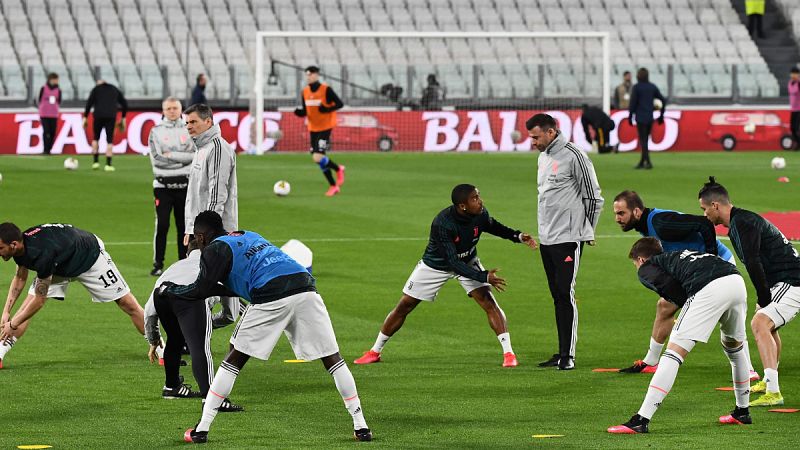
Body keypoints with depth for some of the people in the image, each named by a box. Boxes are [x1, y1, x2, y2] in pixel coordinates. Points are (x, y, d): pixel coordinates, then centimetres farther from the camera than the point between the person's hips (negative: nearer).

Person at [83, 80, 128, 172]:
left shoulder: (96, 89, 11)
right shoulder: (114, 89, 19)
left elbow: (89, 103, -1)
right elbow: (124, 103, 18)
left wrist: (85, 117, 1)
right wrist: (123, 118, 24)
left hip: (99, 116, -1)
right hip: (111, 117, 1)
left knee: (95, 138, 15)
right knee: (109, 140, 3)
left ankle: (96, 162, 8)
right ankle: (108, 165, -3)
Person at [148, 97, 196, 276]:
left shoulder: (189, 130, 7)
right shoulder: (156, 131, 4)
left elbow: (194, 155, -6)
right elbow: (156, 159, -8)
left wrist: (171, 155, -13)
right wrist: (181, 159, -11)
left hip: (184, 185, 1)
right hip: (163, 185, -1)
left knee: (184, 225, 6)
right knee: (162, 225, -7)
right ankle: (158, 264, -1)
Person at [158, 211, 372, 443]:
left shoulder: (216, 249, 12)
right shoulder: (248, 236, 34)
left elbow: (201, 290, 5)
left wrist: (168, 289, 21)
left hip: (271, 298, -5)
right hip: (305, 288, 5)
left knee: (234, 360, 8)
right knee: (332, 358, 11)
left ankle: (201, 430, 8)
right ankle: (361, 426, 9)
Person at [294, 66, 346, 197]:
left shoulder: (326, 90, -12)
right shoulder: (305, 92, 5)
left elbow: (340, 104, -9)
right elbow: (304, 111, 12)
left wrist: (327, 109, -25)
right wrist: (300, 113, -11)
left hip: (325, 128, -6)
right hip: (313, 129, 6)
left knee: (318, 158, -18)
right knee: (320, 160, 7)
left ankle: (338, 169, 9)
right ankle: (333, 186, 20)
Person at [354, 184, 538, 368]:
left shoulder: (480, 214, -23)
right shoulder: (442, 224, -39)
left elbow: (494, 227, 4)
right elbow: (453, 263, -38)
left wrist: (517, 236, -10)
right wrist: (484, 277, -43)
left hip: (467, 262, 3)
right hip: (436, 265, -3)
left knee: (488, 301, -17)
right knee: (404, 306, 2)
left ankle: (508, 353, -14)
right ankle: (375, 352, 17)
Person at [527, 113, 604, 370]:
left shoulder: (573, 156, -12)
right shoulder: (543, 157, 15)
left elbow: (593, 197, -9)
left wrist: (586, 231, -3)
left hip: (567, 239, -9)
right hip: (546, 239, 9)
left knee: (565, 294, -11)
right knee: (557, 297, 11)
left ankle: (568, 355, -9)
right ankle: (562, 353, 15)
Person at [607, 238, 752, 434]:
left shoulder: (646, 268, 20)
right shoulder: (674, 256, 39)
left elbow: (670, 286, 0)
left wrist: (686, 306, 13)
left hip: (710, 289, -7)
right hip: (737, 280, 7)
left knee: (673, 353, -7)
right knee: (734, 346, 31)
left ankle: (642, 420, -13)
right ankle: (742, 412, 40)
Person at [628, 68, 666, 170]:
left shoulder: (636, 87, -7)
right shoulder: (652, 87, 7)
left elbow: (633, 103, -10)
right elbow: (663, 100, 7)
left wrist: (630, 116, -2)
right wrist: (661, 115, 15)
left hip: (640, 118, -5)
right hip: (650, 117, 5)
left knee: (643, 140, -5)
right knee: (645, 139, 15)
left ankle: (648, 162, -15)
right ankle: (642, 162, 20)